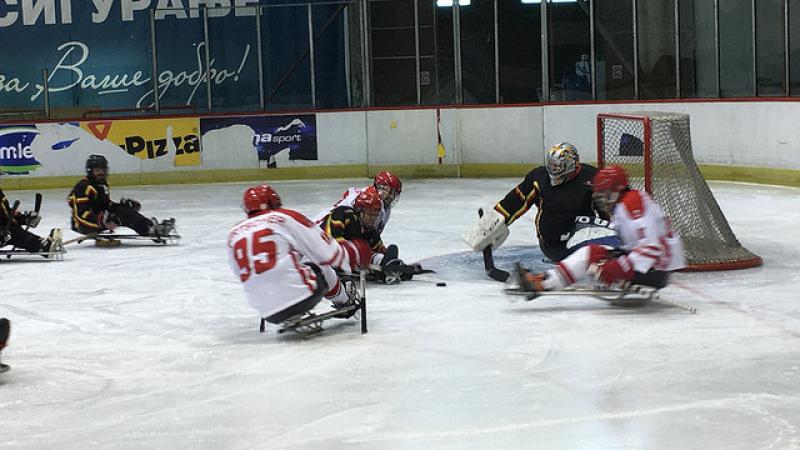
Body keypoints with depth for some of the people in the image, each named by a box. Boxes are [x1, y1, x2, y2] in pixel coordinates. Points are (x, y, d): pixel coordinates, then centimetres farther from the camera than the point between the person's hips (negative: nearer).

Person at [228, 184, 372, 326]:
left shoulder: (234, 234, 10)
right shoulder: (285, 218, -1)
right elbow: (326, 252, 0)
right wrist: (353, 253, 19)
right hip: (300, 296, -4)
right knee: (322, 268, 26)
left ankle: (291, 320, 25)